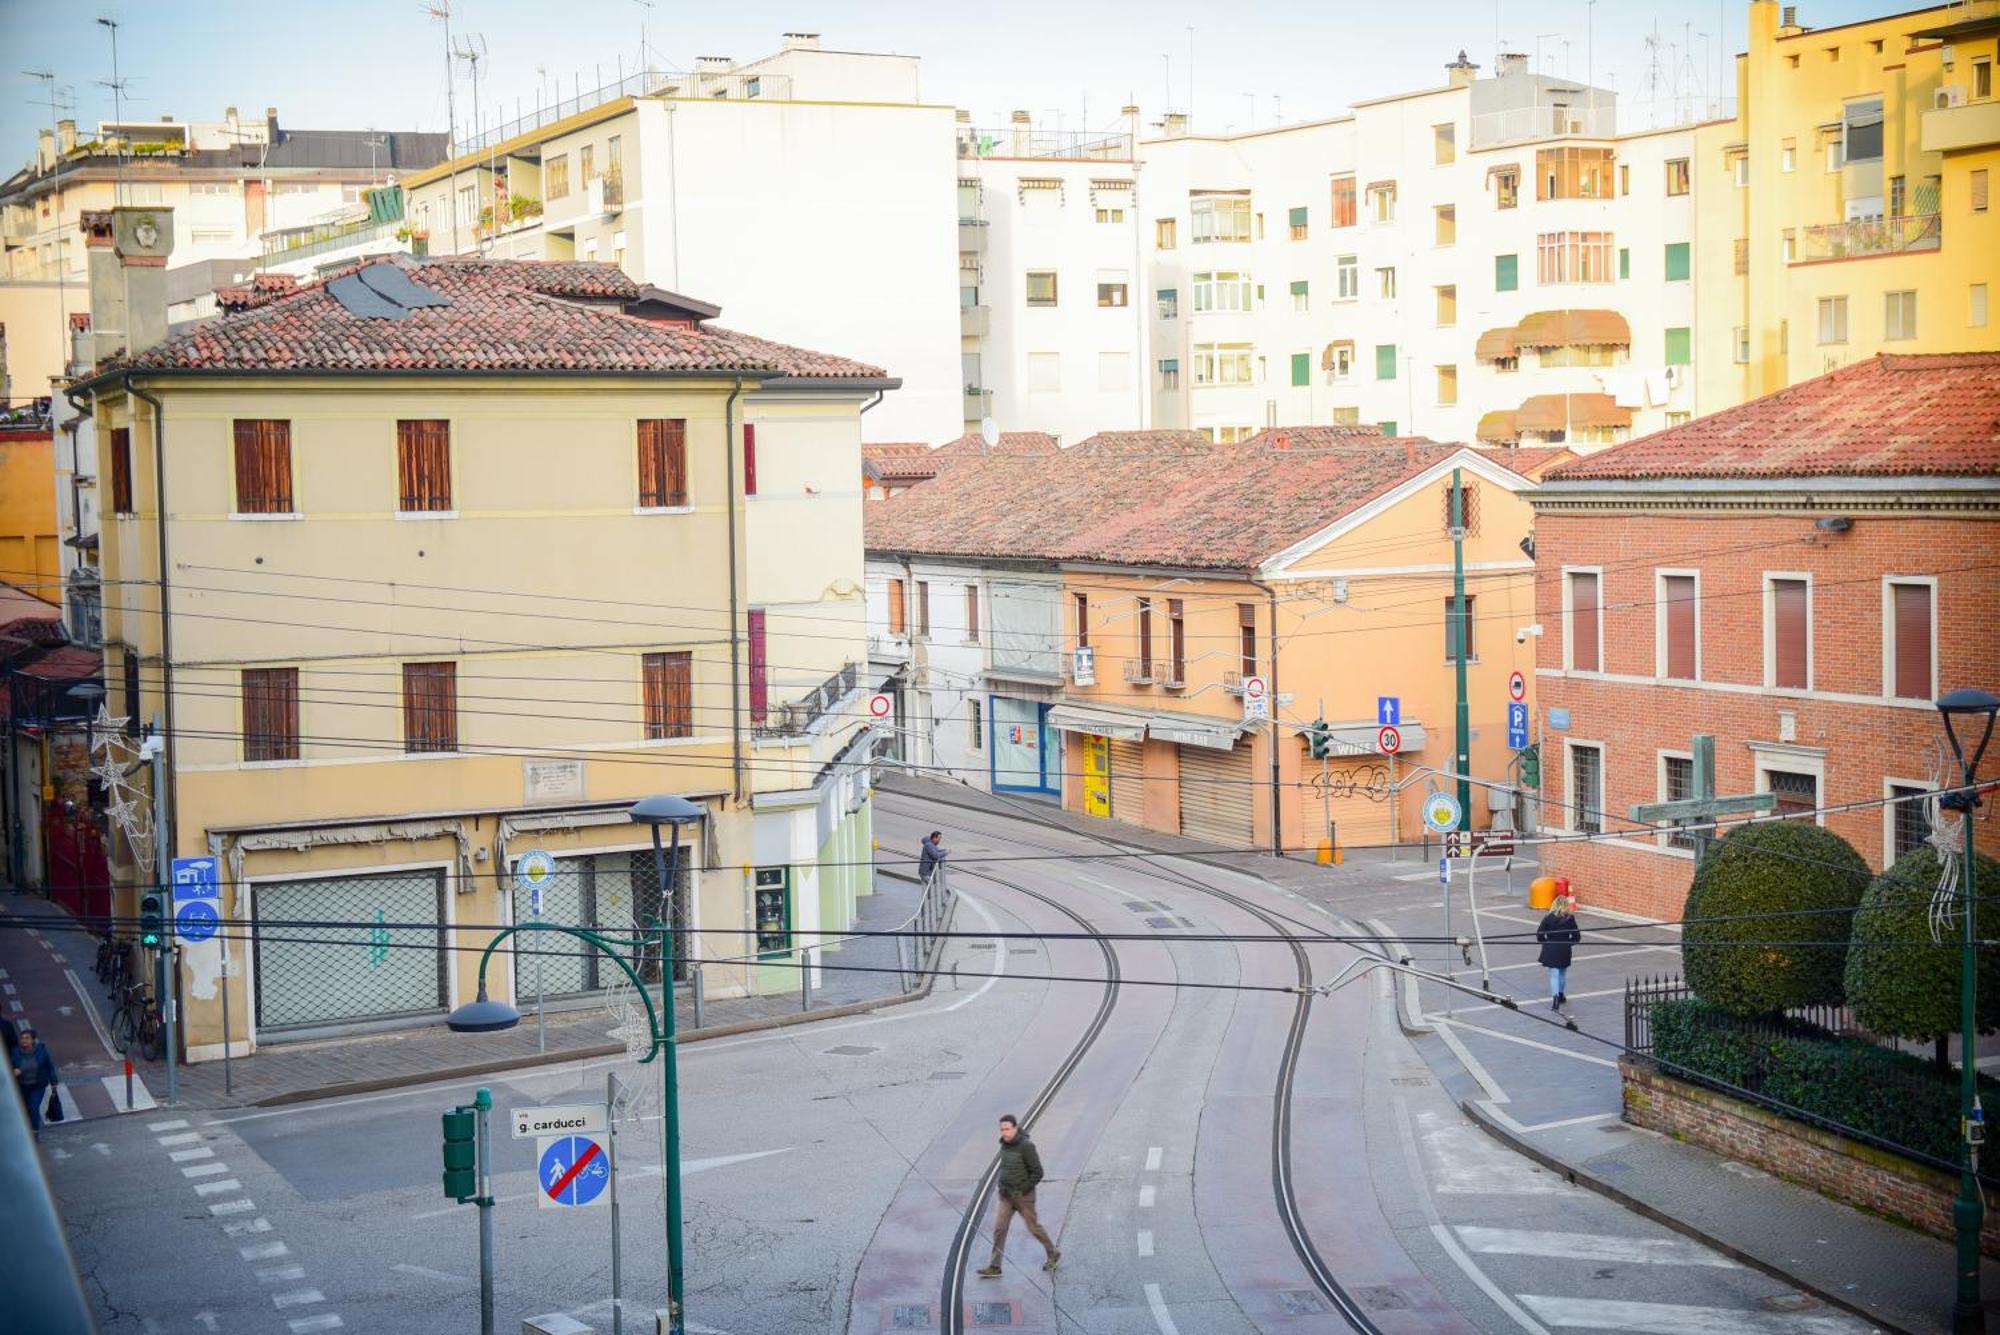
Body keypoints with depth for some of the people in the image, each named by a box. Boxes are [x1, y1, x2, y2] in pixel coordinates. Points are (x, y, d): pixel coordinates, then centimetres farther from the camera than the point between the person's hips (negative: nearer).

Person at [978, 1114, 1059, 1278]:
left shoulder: (1026, 1146, -18)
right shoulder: (1004, 1145, 3)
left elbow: (1037, 1173, -16)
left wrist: (1022, 1189, -17)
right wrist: (1003, 1186, 10)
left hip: (1023, 1196, -6)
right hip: (1006, 1196, 6)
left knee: (1034, 1227, 8)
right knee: (999, 1229, -1)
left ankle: (1054, 1255, 30)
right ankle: (994, 1267, 1)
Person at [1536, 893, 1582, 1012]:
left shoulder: (1548, 918, -7)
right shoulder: (1570, 918, -6)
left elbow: (1539, 935, -8)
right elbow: (1576, 936, -5)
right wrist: (1568, 943, 13)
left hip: (1550, 950, -1)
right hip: (1564, 951, 1)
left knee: (1554, 974, -1)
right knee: (1563, 973, 20)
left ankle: (1555, 996, -21)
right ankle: (1561, 995, 32)